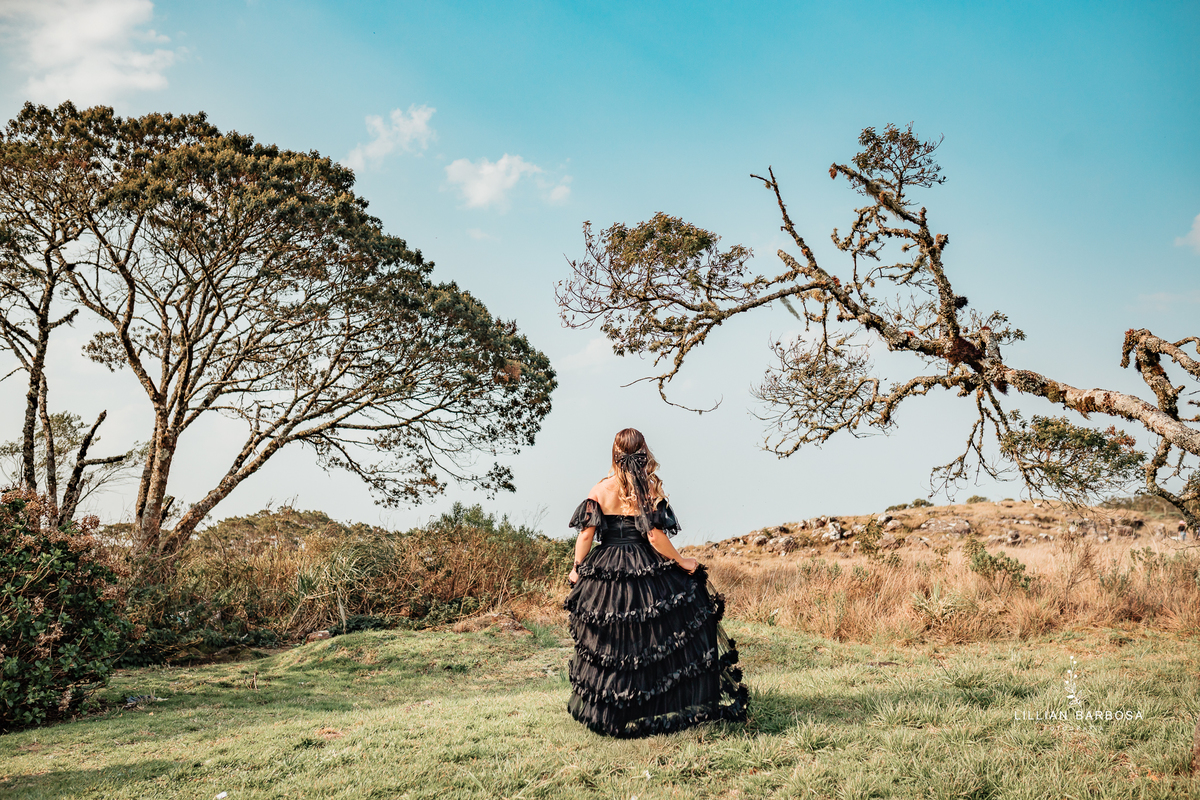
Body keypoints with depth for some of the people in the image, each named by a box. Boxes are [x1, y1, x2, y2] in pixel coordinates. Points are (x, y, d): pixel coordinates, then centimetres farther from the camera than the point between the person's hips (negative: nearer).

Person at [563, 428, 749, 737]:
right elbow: (655, 537, -12)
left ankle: (606, 712, 24)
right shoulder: (649, 490, -9)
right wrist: (681, 562, 1)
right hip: (645, 574, -3)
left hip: (605, 574, 3)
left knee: (605, 648, 13)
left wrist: (577, 569, 11)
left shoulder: (600, 490, -2)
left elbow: (586, 533, -2)